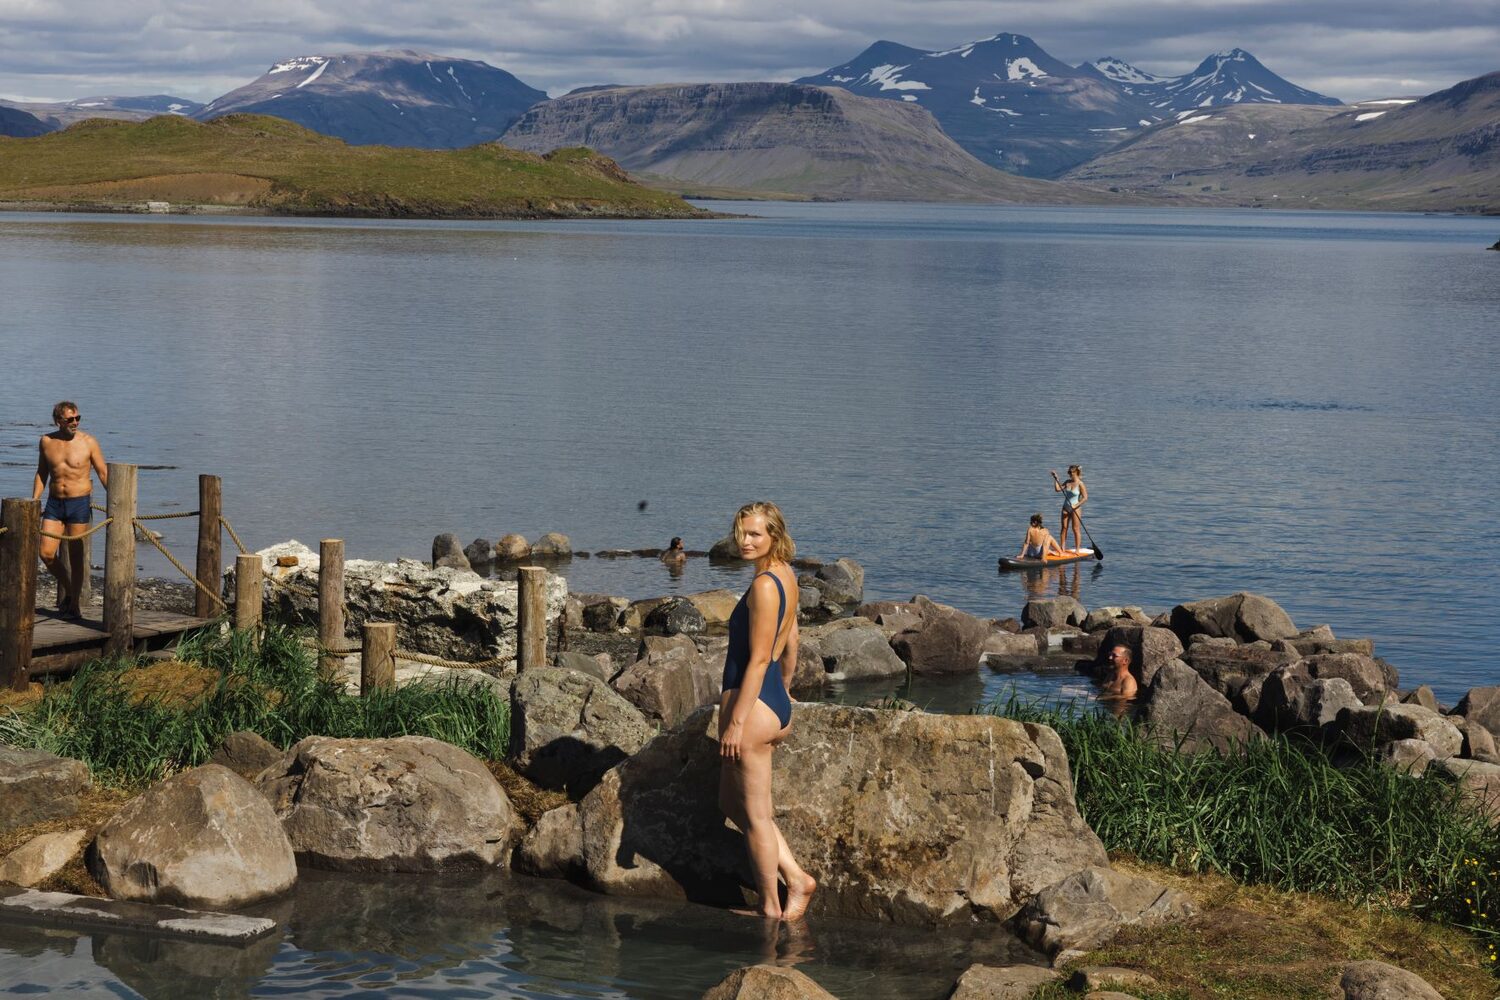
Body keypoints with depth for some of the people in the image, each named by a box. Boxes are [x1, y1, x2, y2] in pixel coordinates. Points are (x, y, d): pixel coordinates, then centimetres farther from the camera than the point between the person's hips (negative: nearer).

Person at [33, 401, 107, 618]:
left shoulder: (88, 442, -5)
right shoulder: (46, 442, 4)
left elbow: (103, 473, -2)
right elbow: (41, 474, 14)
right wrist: (34, 502, 8)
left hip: (79, 503, -3)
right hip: (54, 503, 3)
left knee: (76, 556, 0)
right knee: (46, 552, -4)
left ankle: (74, 603, 11)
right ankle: (66, 587, 20)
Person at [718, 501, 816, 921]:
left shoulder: (764, 585, -18)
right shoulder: (786, 576, 10)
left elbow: (758, 659, -19)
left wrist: (736, 721, -18)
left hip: (751, 703, -10)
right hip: (776, 704, 10)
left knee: (755, 815, 3)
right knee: (731, 801, 20)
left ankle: (771, 908, 13)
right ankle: (796, 878, 18)